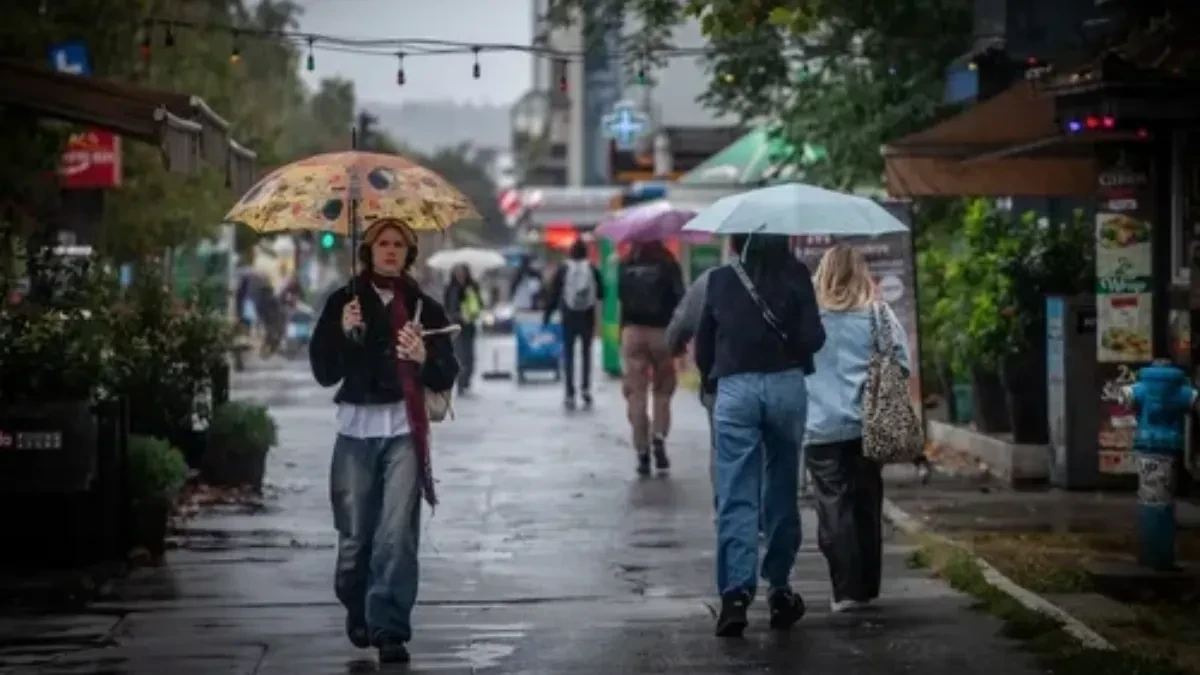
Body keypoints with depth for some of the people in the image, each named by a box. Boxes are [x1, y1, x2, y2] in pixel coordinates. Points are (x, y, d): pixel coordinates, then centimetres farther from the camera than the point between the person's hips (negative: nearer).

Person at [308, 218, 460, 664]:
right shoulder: (343, 302, 6)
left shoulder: (423, 308, 6)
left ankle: (390, 629, -8)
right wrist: (344, 333, -14)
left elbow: (445, 379, 5)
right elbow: (323, 373, 2)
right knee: (355, 534, 3)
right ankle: (358, 613, 28)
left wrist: (424, 358, -15)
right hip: (356, 427, 1)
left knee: (396, 534, -10)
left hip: (403, 429, -1)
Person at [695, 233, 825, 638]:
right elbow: (812, 338, -6)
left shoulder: (720, 280, 3)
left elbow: (703, 344, 9)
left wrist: (712, 379, 26)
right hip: (786, 386, 0)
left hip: (735, 390, 0)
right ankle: (778, 589, 19)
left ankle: (736, 592, -15)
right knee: (781, 492, 13)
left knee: (736, 497, -2)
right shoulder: (794, 275, -2)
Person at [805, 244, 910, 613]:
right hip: (868, 425, 2)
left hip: (821, 427, -2)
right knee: (867, 506, 11)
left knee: (835, 507, 0)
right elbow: (902, 363, 1)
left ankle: (847, 589, -7)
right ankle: (867, 587, 16)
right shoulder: (877, 314, 1)